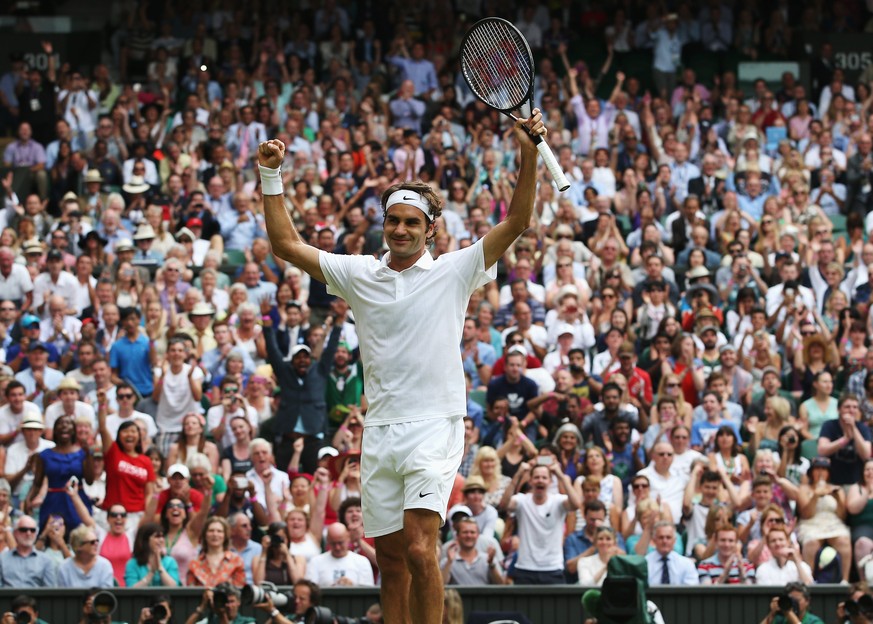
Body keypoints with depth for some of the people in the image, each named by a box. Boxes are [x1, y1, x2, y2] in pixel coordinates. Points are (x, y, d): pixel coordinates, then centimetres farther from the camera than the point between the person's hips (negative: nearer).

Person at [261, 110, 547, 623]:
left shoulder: (454, 271, 3)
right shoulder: (359, 275, 12)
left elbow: (517, 222, -3)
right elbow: (288, 244, 14)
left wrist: (529, 155, -14)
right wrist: (272, 177, 6)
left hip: (435, 423, -4)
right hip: (381, 430, 4)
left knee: (419, 548, -18)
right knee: (392, 561, 5)